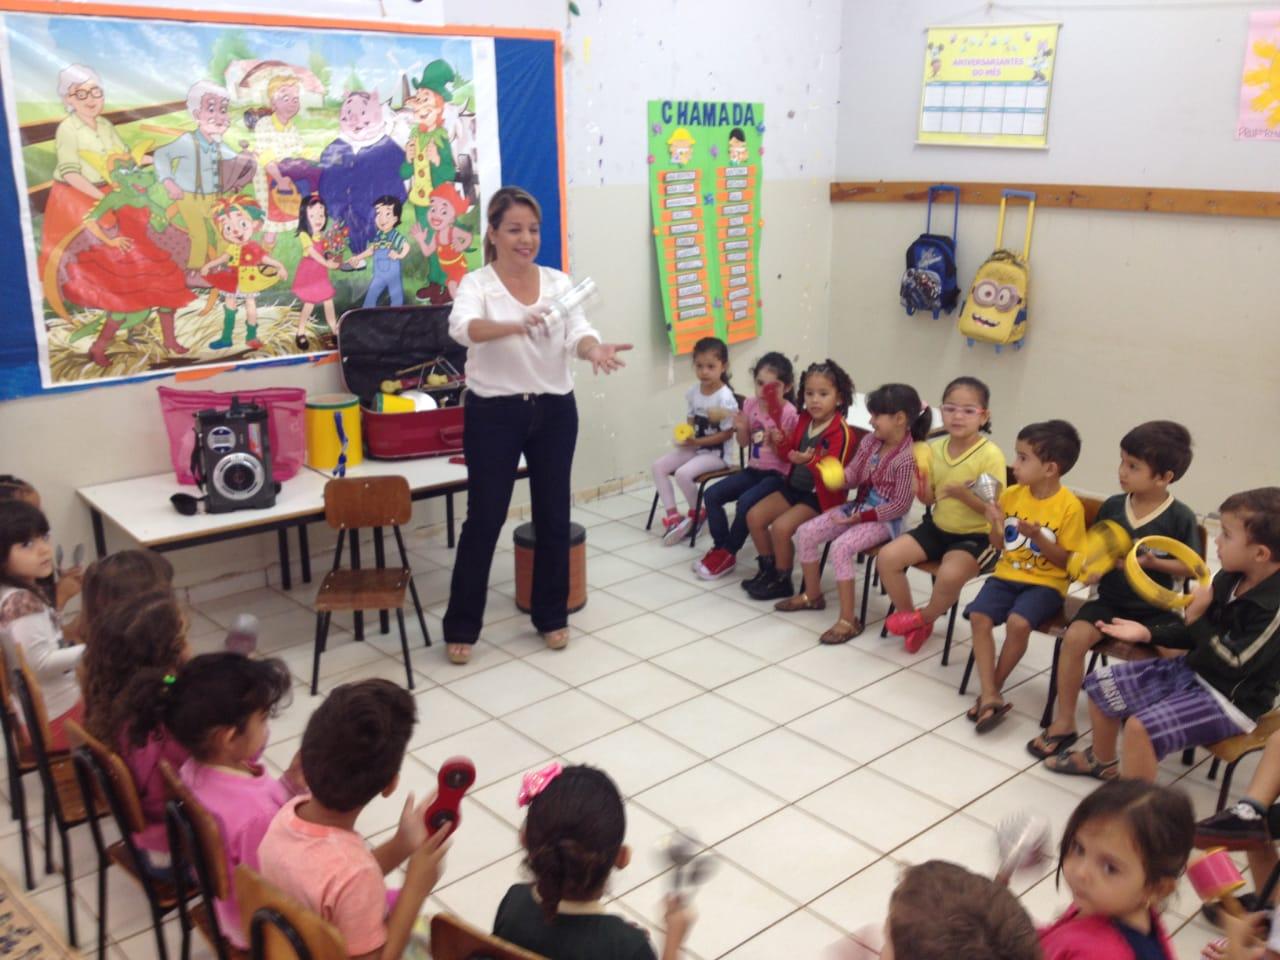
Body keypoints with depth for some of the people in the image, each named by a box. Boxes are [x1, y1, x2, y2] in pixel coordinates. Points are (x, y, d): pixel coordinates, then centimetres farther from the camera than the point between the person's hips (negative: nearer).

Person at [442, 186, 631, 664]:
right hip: (494, 413, -3)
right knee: (484, 518, 3)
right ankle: (461, 626, 18)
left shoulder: (558, 282, 4)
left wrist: (594, 348, -36)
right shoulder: (476, 284, -8)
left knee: (553, 515, 11)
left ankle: (551, 615, 29)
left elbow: (577, 330, -11)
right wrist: (515, 325, -49)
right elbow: (463, 327, -30)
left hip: (554, 411, 4)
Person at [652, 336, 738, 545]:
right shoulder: (693, 391, 1)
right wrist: (685, 436, -10)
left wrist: (697, 441, -23)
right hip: (695, 447, 8)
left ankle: (696, 514, 1)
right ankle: (673, 516, -3)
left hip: (717, 452, -7)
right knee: (659, 466, -6)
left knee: (683, 473, -27)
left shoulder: (725, 398, -20)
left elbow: (727, 434, -18)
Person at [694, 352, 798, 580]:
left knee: (745, 502, -29)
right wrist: (741, 428, -11)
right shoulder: (751, 404, 1)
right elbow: (744, 442, 10)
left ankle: (728, 554, -10)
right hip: (753, 469, 7)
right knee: (711, 495, -7)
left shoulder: (788, 413, -16)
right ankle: (720, 547, 2)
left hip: (777, 474, -7)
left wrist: (775, 441, -32)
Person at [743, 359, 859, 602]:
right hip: (794, 487, 8)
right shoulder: (804, 421, 3)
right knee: (754, 516, 2)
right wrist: (782, 443, -5)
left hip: (820, 496, -8)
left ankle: (782, 581, -2)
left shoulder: (841, 432, -20)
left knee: (781, 527, -23)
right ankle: (768, 569, 18)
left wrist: (811, 461, -41)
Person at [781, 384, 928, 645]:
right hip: (859, 505, 9)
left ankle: (848, 620, -19)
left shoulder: (908, 458, -22)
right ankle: (812, 595, 18)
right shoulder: (870, 441, 1)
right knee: (805, 532, -1)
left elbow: (900, 505, -21)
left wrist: (861, 517, -22)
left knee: (841, 547, -30)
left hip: (884, 518, -8)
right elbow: (853, 475, 8)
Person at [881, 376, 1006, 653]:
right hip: (938, 528, 6)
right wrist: (921, 485, -15)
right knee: (887, 558, -11)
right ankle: (909, 616, 10)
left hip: (976, 536, -6)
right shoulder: (935, 448, 1)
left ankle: (923, 618, 0)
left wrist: (965, 495, -32)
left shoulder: (990, 455, -16)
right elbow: (929, 499, 7)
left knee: (950, 575, -33)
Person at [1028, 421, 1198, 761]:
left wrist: (1156, 563, -16)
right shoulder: (1112, 506, -1)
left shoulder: (1180, 517, -8)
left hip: (1154, 609, -2)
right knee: (1074, 636, -24)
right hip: (1110, 601, 2)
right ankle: (1063, 723, -11)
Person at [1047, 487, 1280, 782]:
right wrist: (1148, 634, 0)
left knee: (1142, 727, -30)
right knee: (1101, 683, 10)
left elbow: (1234, 664, -29)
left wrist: (1197, 618, -25)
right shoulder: (1229, 578, 0)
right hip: (1191, 669, 9)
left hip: (1230, 700, -9)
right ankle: (1102, 761, 35)